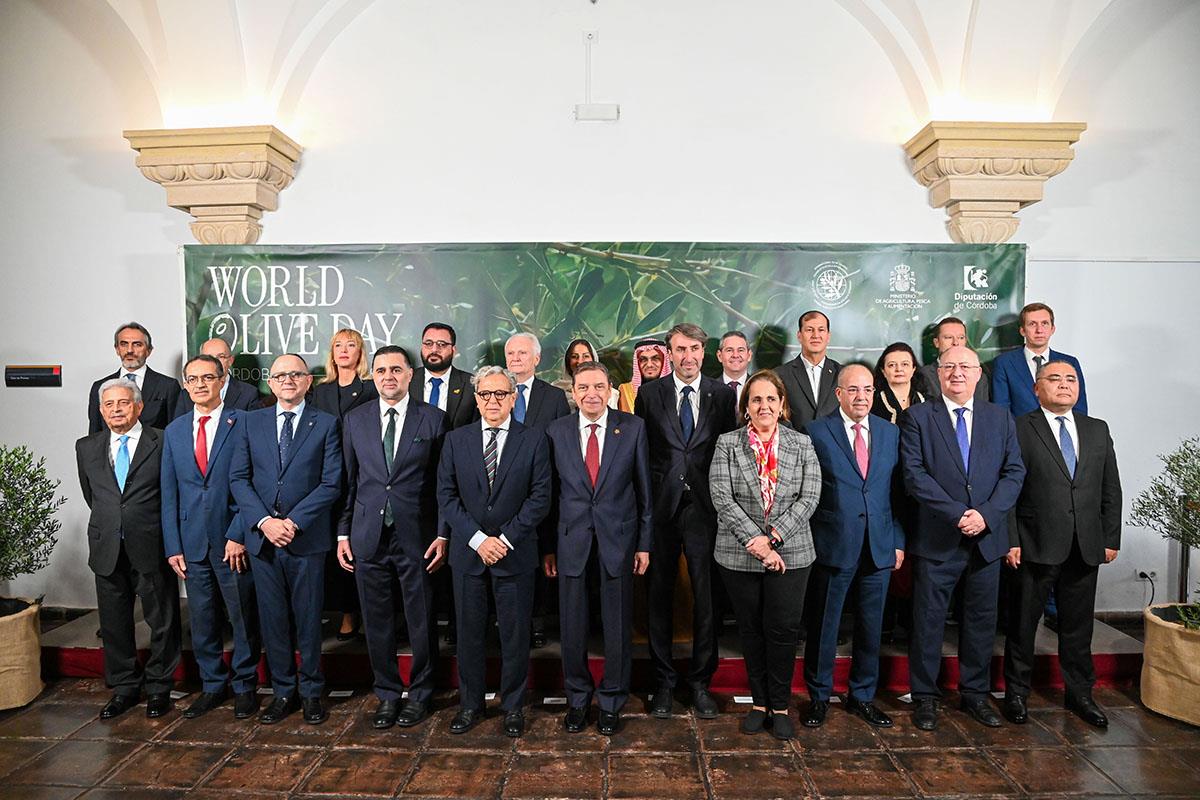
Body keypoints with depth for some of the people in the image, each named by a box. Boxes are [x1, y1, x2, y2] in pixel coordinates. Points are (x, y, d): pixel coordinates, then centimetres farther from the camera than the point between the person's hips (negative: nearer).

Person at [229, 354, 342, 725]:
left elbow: (331, 483, -5)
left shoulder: (326, 424, 1)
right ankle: (283, 691, 26)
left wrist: (294, 522, -13)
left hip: (308, 538, -2)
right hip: (262, 537, 3)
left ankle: (311, 692, 23)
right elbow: (238, 478, 4)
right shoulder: (251, 422, 9)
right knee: (273, 619, 11)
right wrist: (264, 521, -9)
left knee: (308, 618, 7)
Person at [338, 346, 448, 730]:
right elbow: (348, 481, 9)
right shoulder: (355, 420, 7)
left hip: (416, 536, -2)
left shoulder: (433, 419, -1)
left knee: (421, 621, 8)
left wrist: (443, 535, -5)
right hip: (368, 537, 3)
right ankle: (387, 694, 29)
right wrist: (343, 533, 6)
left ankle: (419, 695, 27)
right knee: (377, 622, 11)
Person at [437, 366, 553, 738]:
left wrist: (506, 539, -12)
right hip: (468, 553, 2)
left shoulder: (534, 440, -1)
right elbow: (446, 495, 0)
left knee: (515, 634, 8)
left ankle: (513, 707, 25)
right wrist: (478, 539, -10)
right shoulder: (456, 440, 4)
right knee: (469, 632, 11)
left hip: (516, 553, -1)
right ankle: (470, 704, 29)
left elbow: (540, 496, -5)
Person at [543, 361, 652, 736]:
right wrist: (548, 546, 3)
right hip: (571, 540, 1)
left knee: (618, 625, 9)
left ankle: (611, 701, 29)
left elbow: (644, 489, 1)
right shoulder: (556, 431, 1)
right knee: (572, 626, 9)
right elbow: (549, 492, 4)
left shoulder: (633, 428, -1)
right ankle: (578, 698, 31)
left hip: (617, 539, 0)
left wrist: (644, 543, 0)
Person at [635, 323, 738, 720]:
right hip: (661, 507, 0)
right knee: (659, 595, 8)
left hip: (704, 507, 0)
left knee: (706, 595, 6)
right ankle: (663, 681, 24)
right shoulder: (649, 393, 4)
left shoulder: (723, 394, 5)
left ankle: (700, 681, 23)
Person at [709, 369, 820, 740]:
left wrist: (774, 536, -14)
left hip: (789, 553, 0)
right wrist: (755, 541, -15)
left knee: (783, 629, 2)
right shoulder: (727, 443, 1)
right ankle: (759, 702, 26)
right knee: (751, 630, 11)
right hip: (739, 555, 0)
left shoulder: (801, 444, 5)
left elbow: (809, 497, -3)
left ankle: (780, 706, 20)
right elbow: (722, 497, -8)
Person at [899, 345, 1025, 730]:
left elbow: (1014, 471, 3)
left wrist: (986, 514, -12)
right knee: (928, 620, 5)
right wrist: (957, 513, -17)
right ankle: (925, 696, 19)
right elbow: (914, 474, -10)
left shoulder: (1000, 417, 9)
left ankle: (975, 693, 30)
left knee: (981, 620, 14)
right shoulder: (917, 416, -2)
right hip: (936, 538, -3)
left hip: (987, 537, 3)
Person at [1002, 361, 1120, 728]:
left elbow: (1111, 489, 12)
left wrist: (1111, 539, 7)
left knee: (1078, 625, 15)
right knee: (1023, 623, 7)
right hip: (1036, 546, -4)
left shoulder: (1098, 430, 11)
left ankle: (1080, 693, 32)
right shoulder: (1019, 429, -4)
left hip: (1086, 547, 4)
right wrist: (1011, 541, -11)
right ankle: (1017, 692, 22)